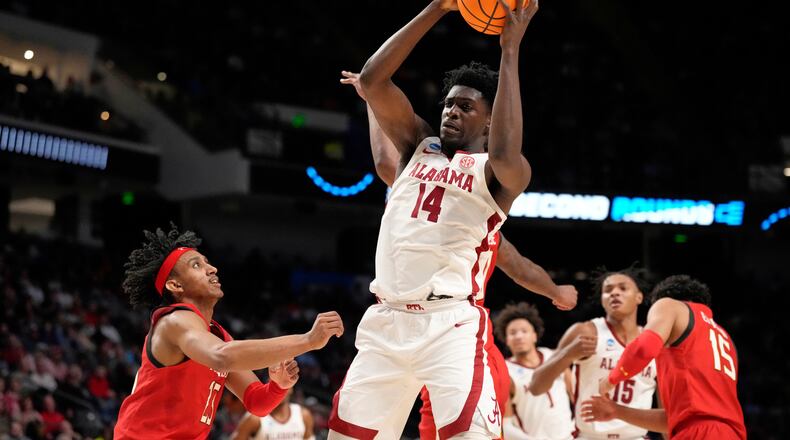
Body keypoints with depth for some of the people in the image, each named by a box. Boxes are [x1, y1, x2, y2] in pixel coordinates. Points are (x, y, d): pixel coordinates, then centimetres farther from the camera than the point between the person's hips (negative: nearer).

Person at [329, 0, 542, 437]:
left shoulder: (496, 172, 3)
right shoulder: (419, 146, 16)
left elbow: (505, 153, -23)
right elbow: (372, 80, 3)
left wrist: (510, 49, -18)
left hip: (451, 323, -5)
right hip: (385, 320, 5)